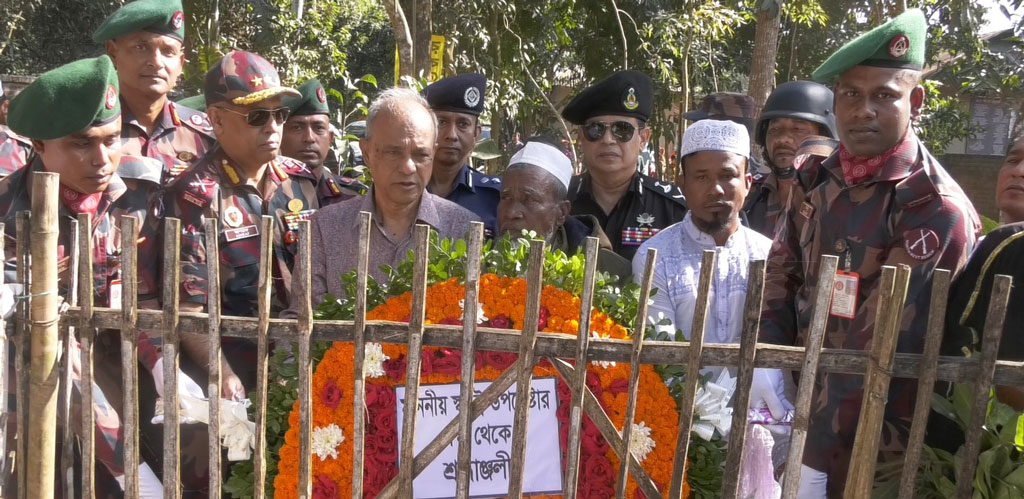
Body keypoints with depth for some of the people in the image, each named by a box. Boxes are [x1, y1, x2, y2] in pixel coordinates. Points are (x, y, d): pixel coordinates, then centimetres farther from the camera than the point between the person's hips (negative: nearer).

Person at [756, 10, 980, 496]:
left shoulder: (936, 207, -18)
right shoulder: (817, 177, 2)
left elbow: (879, 344, -21)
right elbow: (782, 271, 10)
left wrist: (815, 455, -20)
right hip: (802, 403, 6)